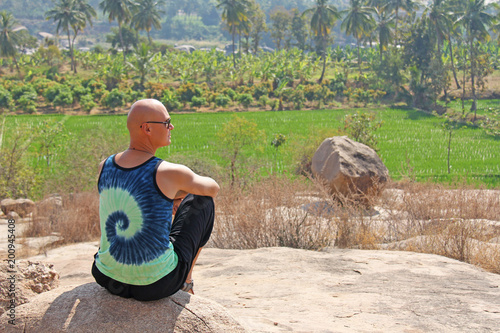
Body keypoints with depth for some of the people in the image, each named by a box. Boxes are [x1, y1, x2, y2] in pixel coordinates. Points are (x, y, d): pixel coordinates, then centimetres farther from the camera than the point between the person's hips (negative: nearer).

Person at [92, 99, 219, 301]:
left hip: (108, 278, 5)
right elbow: (213, 188, 6)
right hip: (157, 285, -5)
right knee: (202, 201, 13)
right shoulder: (170, 173, -17)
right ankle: (186, 280, 30)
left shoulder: (104, 167, -2)